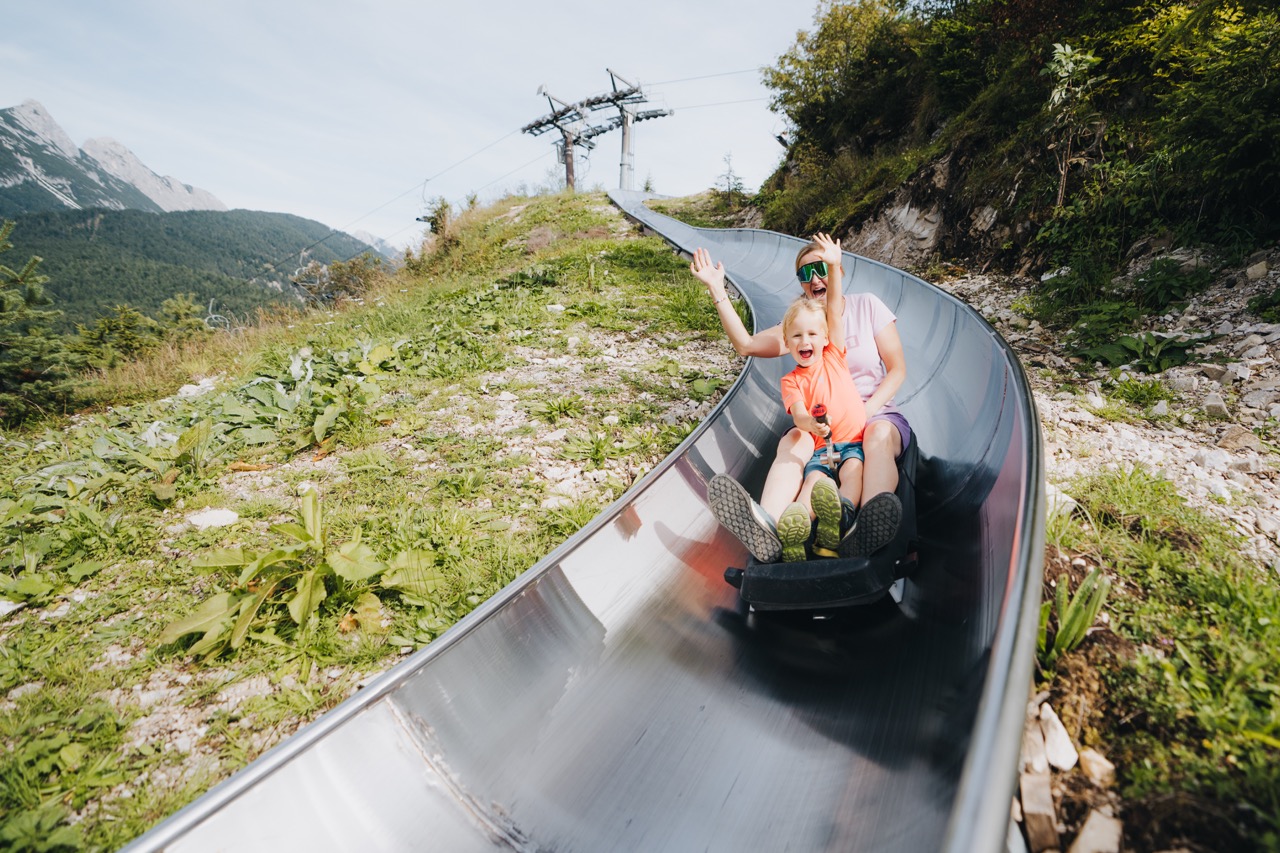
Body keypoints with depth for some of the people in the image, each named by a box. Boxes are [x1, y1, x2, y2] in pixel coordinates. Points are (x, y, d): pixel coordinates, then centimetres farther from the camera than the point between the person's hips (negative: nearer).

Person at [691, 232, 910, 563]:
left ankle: (870, 525, -64)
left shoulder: (867, 305, 5)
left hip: (877, 413, 0)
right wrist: (717, 291, -7)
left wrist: (866, 411, -15)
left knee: (878, 435, -36)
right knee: (793, 441, -33)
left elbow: (897, 369, 2)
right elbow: (746, 344, -3)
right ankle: (768, 526, -60)